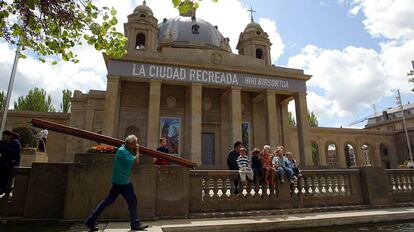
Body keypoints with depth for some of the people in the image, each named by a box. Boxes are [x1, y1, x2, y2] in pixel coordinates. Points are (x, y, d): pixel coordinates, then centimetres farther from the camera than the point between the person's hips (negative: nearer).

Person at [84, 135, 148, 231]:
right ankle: (135, 224, 13)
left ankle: (91, 221, 22)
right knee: (132, 201, 1)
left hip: (118, 180, 9)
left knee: (109, 200, 15)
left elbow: (135, 160, 13)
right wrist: (137, 151, -8)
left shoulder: (125, 148, 8)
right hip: (122, 181, -9)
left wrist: (135, 151, 0)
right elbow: (136, 161, -21)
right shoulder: (123, 151, -20)